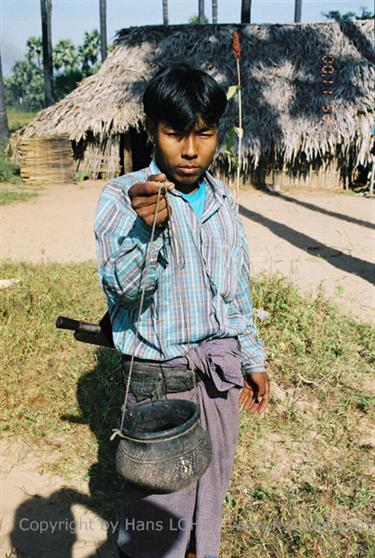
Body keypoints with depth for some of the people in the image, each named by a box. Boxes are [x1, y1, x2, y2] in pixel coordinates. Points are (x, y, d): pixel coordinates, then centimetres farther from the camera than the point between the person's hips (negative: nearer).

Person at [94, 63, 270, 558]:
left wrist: (253, 358, 17)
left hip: (222, 371, 5)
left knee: (211, 493, 21)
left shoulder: (223, 200, 4)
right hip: (160, 377, -5)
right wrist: (145, 229, -44)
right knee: (158, 508, 6)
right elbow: (120, 285, -26)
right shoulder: (121, 197, -12)